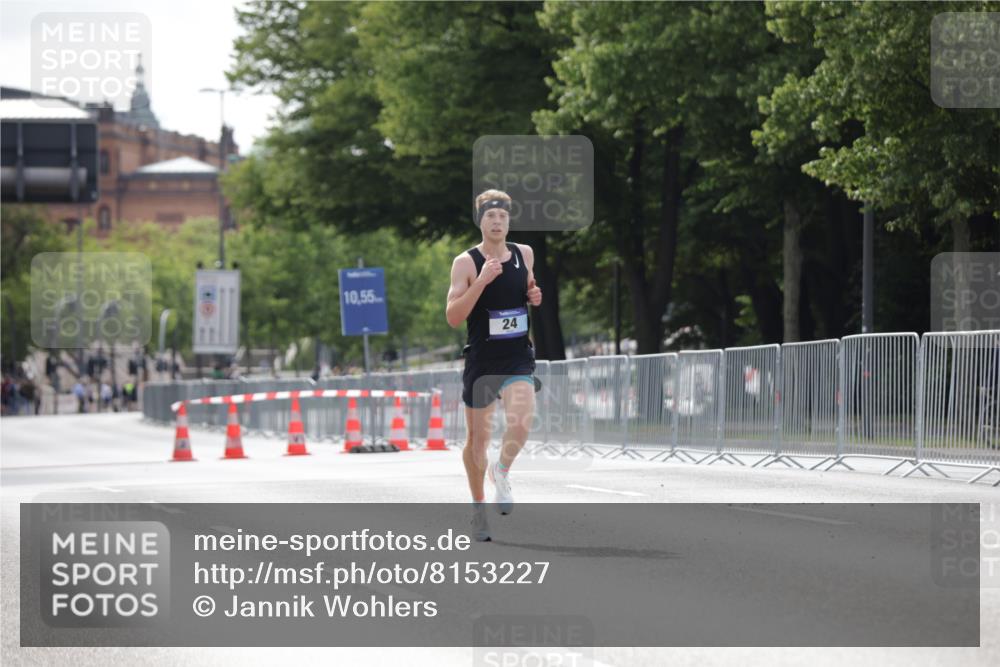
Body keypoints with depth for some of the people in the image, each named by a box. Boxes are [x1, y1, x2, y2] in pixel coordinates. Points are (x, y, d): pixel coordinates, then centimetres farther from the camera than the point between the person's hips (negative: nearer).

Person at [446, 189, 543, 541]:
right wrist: (482, 280, -26)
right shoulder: (466, 262, -9)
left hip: (519, 358, 2)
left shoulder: (525, 254, 4)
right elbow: (453, 317, -16)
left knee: (520, 423, -24)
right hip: (481, 361, -2)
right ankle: (478, 506, 29)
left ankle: (501, 472, 6)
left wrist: (535, 296, 0)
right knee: (477, 437, 9)